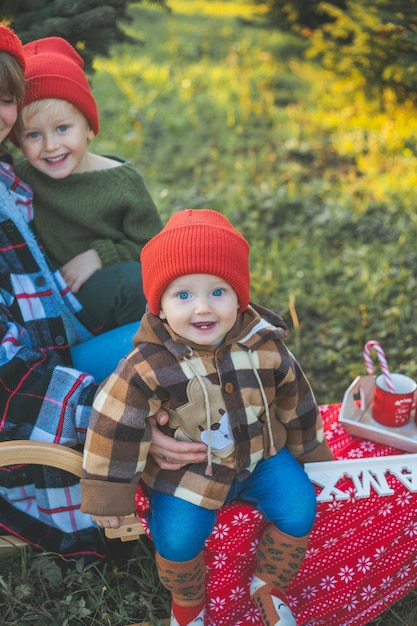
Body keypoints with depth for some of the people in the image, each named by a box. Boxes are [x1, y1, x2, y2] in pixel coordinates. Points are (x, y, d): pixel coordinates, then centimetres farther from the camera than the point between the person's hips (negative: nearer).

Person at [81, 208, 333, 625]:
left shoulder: (265, 346, -16)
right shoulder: (147, 367, -25)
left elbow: (296, 403, 0)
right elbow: (114, 428, -17)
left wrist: (312, 454, 12)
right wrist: (109, 496, -10)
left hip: (261, 454, 3)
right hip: (188, 471, -2)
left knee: (299, 510, -9)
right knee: (176, 539, -14)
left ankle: (268, 585, 21)